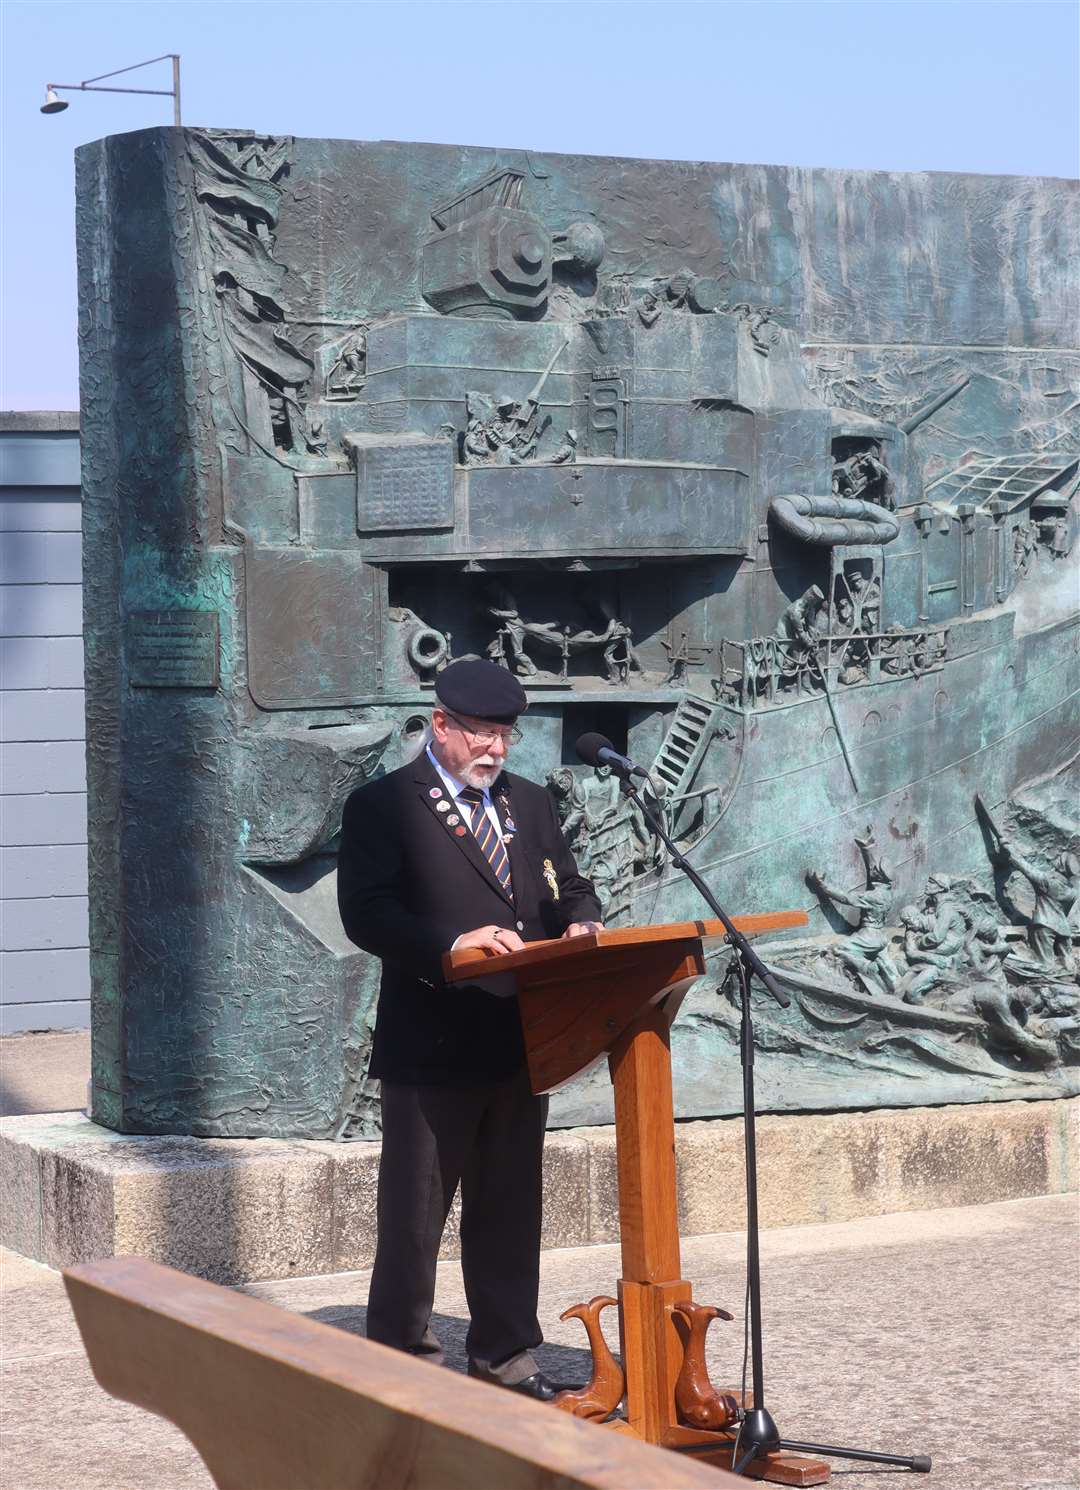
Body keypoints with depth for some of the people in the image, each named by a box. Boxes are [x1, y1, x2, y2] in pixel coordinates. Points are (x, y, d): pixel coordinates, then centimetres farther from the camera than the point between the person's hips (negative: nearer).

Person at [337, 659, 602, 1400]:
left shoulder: (530, 803, 15)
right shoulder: (383, 805, -5)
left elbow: (570, 888, 18)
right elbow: (367, 914, -15)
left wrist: (579, 923, -7)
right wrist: (453, 944, -29)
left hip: (519, 1041, 6)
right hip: (430, 1047, -6)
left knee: (511, 1206, 12)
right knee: (414, 1211, 3)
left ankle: (505, 1351, 22)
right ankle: (403, 1356, 13)